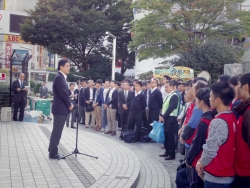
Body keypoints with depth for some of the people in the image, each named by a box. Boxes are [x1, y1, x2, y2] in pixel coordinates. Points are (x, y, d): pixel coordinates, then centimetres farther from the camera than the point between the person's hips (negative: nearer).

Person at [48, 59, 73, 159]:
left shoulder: (62, 77, 15)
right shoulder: (59, 77, -17)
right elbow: (63, 93, -22)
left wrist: (69, 103, 4)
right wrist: (69, 104, -10)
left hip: (61, 108, 10)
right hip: (60, 108, -10)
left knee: (56, 131, 17)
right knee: (57, 131, -4)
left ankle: (52, 150, 28)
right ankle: (53, 153, 3)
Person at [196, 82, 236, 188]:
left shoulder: (218, 122, -21)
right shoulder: (232, 118, 5)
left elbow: (210, 150, -20)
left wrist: (201, 164, -2)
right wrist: (202, 162, 11)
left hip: (216, 177, -8)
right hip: (228, 174, 8)